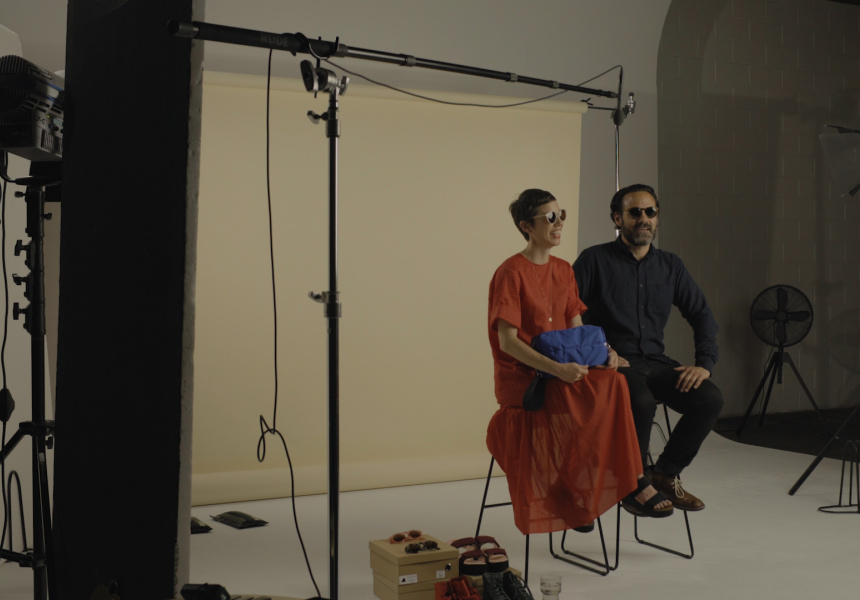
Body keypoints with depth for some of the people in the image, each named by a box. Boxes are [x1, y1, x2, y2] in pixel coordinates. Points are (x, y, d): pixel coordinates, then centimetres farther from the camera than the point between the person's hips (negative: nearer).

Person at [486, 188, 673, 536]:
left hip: (562, 375, 7)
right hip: (521, 380, -7)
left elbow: (577, 330, 12)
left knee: (611, 381, -22)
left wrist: (603, 353, -10)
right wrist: (557, 369, -27)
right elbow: (507, 341, -16)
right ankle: (631, 485, -13)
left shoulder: (563, 271, 13)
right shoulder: (511, 274, -10)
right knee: (610, 388, -25)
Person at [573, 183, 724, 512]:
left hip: (655, 361, 5)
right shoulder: (595, 260, -2)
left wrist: (705, 363, 1)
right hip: (613, 363, -5)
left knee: (710, 398, -20)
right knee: (641, 402, -36)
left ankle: (666, 474, 1)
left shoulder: (670, 266, 14)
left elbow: (702, 315, 16)